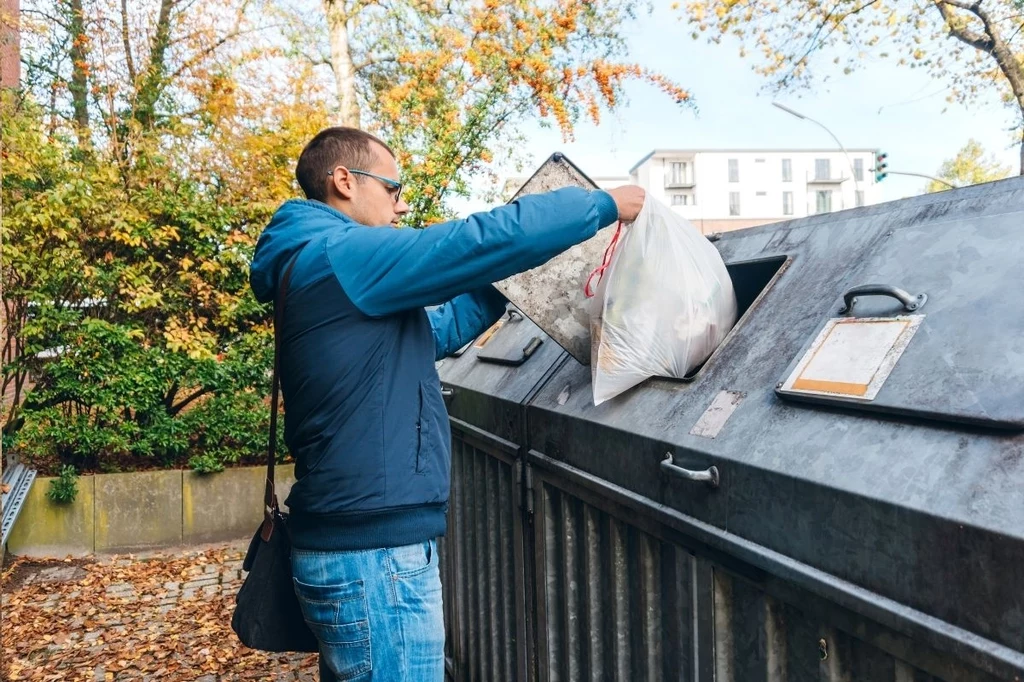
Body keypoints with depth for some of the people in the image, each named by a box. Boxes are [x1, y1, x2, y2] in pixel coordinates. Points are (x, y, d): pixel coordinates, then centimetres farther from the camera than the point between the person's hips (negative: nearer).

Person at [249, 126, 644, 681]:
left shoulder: (319, 264, 17)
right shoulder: (341, 256, -15)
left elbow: (437, 329, 24)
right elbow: (482, 239, -18)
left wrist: (506, 279, 22)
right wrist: (604, 204, -6)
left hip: (353, 545, 10)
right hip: (373, 556, -10)